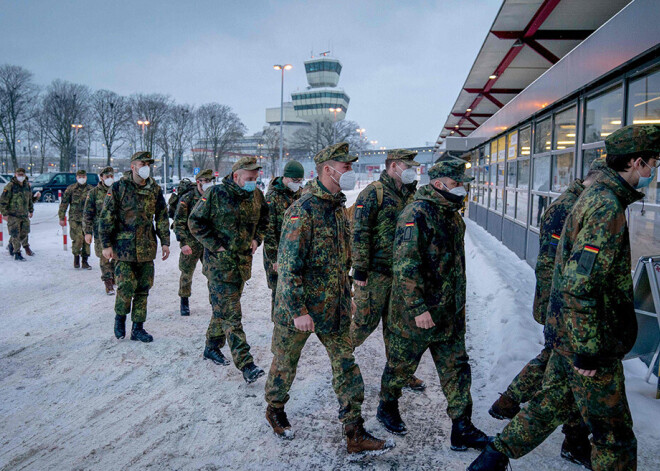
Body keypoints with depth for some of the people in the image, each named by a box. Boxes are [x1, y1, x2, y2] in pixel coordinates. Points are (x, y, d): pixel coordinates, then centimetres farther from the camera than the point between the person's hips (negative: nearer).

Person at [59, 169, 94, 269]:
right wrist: (62, 218, 2)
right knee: (77, 239, -12)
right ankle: (76, 256, 13)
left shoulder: (91, 189, 9)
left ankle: (85, 261, 14)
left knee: (86, 240, 3)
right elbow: (64, 203, 4)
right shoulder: (71, 189, 2)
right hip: (74, 219, -2)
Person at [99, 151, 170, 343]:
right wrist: (106, 244, -7)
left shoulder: (155, 189, 7)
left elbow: (162, 217, 12)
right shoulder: (118, 188, -5)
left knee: (143, 288, 6)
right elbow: (106, 217, -4)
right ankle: (120, 317, 23)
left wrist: (165, 242, 8)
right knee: (126, 286, -6)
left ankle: (138, 328, 17)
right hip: (124, 247, -4)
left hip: (147, 248, 4)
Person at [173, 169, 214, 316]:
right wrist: (183, 243, -16)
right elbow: (178, 223, -9)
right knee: (187, 273, 6)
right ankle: (184, 303, 23)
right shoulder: (187, 199, -8)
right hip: (191, 242, -3)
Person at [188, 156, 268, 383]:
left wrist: (256, 238, 8)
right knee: (231, 315, -8)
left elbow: (264, 219, 24)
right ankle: (246, 365, -9)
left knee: (224, 310, 17)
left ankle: (212, 348, 36)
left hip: (244, 261, 6)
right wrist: (216, 245, -12)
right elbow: (195, 222, -7)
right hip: (220, 263, -6)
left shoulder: (256, 195, 6)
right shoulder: (215, 194, -11)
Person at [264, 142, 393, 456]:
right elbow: (287, 265, -21)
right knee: (286, 363, 13)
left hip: (333, 307, 7)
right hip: (299, 306, -7)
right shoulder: (303, 210, -19)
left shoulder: (339, 207, 8)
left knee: (346, 365, 7)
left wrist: (347, 294, 20)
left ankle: (355, 435, 16)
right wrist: (297, 311, -23)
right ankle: (274, 409, 40)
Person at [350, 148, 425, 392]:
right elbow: (360, 233, -16)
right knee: (366, 320, 2)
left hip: (400, 271, 7)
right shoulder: (373, 193, -12)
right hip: (375, 272, -7)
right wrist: (359, 269, -18)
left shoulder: (409, 195, 11)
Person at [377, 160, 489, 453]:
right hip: (415, 313, -8)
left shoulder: (452, 215, 10)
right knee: (401, 365, 12)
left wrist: (457, 303, 21)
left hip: (449, 313, 8)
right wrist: (418, 308, -26)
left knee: (456, 368, 10)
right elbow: (405, 266, -24)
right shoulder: (417, 214, -19)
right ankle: (387, 408, 36)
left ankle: (462, 429, 20)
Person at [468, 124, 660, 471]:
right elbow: (579, 283, -29)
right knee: (614, 432, 8)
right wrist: (588, 349, -22)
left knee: (552, 404, 22)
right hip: (588, 341, -10)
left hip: (566, 333, 10)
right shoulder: (608, 208, -22)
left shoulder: (595, 196, 11)